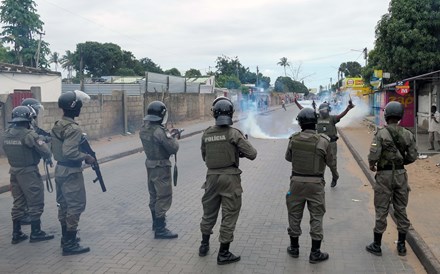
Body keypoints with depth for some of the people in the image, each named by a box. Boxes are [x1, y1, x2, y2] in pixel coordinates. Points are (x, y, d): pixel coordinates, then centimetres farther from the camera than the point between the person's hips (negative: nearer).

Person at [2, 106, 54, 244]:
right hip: (28, 172, -7)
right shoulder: (29, 134, -19)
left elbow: (7, 151, 11)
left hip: (14, 171, 7)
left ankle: (16, 234, 21)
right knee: (35, 203, 5)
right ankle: (36, 233, 12)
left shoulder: (7, 134, 4)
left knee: (18, 203, 15)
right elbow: (46, 152, -18)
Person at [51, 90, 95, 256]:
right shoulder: (73, 128, -21)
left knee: (64, 204, 17)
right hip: (71, 172, -10)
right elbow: (70, 152, -29)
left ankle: (66, 237, 29)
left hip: (60, 169, 10)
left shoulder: (57, 126, 9)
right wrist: (86, 157, -16)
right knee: (76, 206, -3)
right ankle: (70, 244, 1)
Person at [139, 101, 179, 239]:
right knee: (164, 197, -2)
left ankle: (156, 222, 36)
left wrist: (168, 135, 7)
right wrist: (173, 139, -1)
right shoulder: (159, 131, -24)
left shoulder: (144, 129, 2)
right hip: (161, 167, -9)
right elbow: (173, 148, -20)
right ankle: (160, 229, 1)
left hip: (150, 165, 9)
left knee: (154, 195, 21)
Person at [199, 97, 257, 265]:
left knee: (209, 213, 20)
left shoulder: (206, 134, 1)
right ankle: (223, 253, 11)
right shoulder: (234, 133, -13)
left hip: (212, 177, 5)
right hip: (230, 178, -4)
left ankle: (204, 245, 34)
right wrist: (240, 151, 6)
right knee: (229, 216, 5)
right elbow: (252, 154, -13)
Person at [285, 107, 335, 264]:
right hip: (315, 184, -2)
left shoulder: (294, 139, -6)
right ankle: (315, 253, 12)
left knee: (295, 214, 15)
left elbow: (288, 158, 10)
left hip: (297, 181, 2)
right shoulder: (323, 141, -14)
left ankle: (294, 248, 26)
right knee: (316, 217, 8)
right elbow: (330, 163, -1)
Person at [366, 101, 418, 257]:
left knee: (381, 211, 4)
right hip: (401, 175, 4)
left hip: (384, 175, -4)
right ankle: (401, 245, 22)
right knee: (401, 209, 13)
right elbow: (412, 156, 0)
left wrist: (372, 165, 1)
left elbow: (373, 156, -20)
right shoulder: (407, 134, -1)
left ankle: (377, 246, 13)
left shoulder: (381, 134, -14)